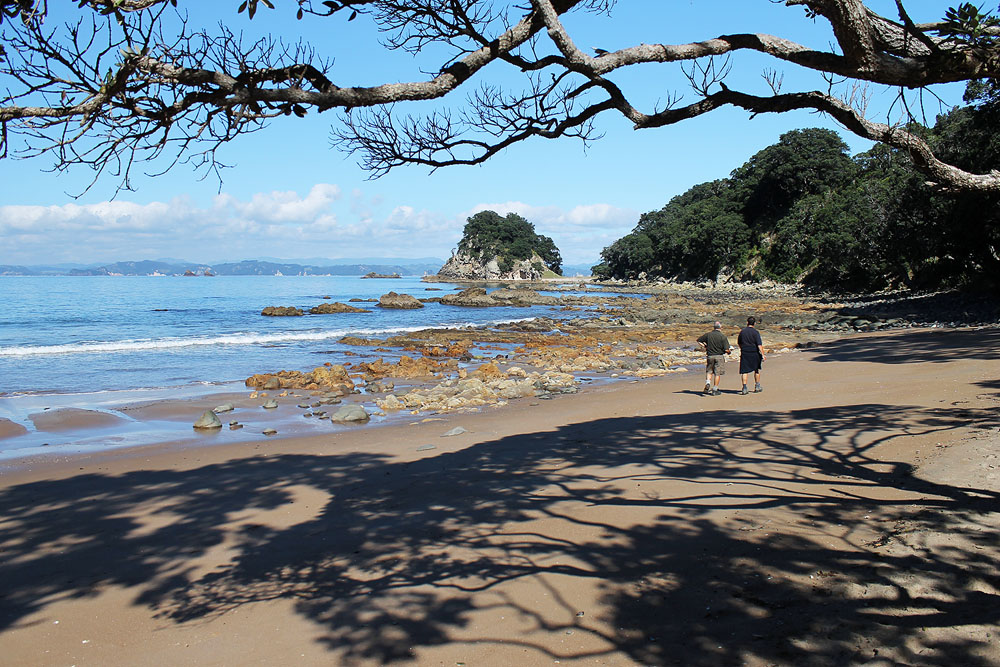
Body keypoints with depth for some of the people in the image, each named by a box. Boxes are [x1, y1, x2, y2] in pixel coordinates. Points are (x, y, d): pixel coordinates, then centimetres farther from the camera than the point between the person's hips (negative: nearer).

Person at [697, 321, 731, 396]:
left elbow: (699, 341, 10)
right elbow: (726, 349, -14)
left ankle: (707, 382, -7)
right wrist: (728, 352, 8)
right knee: (717, 373, 6)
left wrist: (705, 347, 18)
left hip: (710, 356, 3)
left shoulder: (708, 334, -1)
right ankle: (715, 390, 9)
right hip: (719, 356, -3)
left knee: (709, 371, 18)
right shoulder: (723, 336, -10)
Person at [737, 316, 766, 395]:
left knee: (744, 371, 1)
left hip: (744, 353, 1)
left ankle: (744, 388, -9)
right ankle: (757, 387, 25)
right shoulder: (756, 332, -8)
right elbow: (759, 345, -14)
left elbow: (738, 343, 13)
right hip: (754, 353, -1)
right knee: (756, 370, 17)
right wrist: (763, 355, -12)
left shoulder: (742, 331, 1)